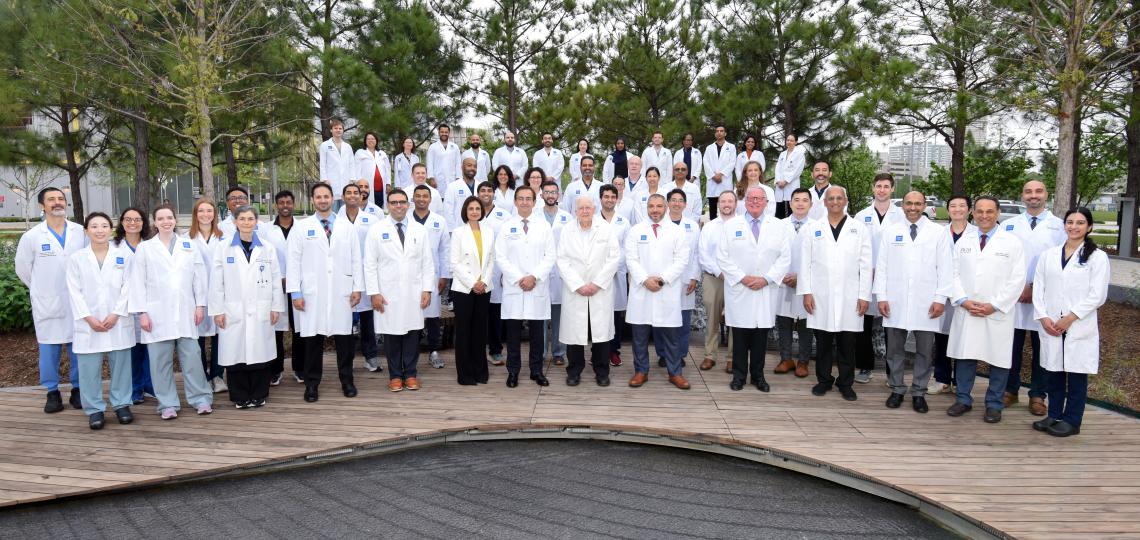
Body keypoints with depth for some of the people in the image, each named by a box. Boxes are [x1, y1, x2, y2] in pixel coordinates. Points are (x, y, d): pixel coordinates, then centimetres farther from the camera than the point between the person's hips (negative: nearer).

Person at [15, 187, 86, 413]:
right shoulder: (32, 236, -2)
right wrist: (42, 289, 11)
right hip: (47, 303, -1)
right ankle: (53, 392, 15)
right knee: (49, 350, 5)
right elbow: (22, 268, 9)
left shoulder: (81, 232, 0)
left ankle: (77, 389, 17)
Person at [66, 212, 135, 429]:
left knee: (121, 365, 5)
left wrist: (116, 314, -9)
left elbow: (128, 288, 0)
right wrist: (89, 318, -9)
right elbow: (74, 292, 1)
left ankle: (122, 405, 16)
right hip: (88, 324, 0)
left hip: (119, 322, 0)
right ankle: (94, 409, 12)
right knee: (89, 369, 2)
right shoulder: (76, 258, 6)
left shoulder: (124, 255, 4)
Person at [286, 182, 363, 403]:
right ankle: (312, 384, 14)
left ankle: (346, 380, 19)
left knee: (344, 338, 6)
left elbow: (356, 259, 9)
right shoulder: (302, 227, 4)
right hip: (312, 294, -1)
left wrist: (358, 287, 3)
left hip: (341, 293, 1)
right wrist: (295, 293, -5)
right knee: (313, 339, 3)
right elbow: (293, 261, 1)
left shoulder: (347, 227, 9)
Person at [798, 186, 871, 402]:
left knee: (847, 345, 5)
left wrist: (864, 295, -3)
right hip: (821, 297, 0)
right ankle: (823, 380, 20)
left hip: (849, 298, 0)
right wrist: (806, 292, -3)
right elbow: (805, 262, 4)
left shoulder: (860, 230, 7)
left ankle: (846, 383, 17)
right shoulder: (813, 228, 8)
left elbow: (865, 266, 3)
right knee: (823, 343, 7)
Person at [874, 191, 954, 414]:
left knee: (925, 351, 5)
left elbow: (945, 267, 2)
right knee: (895, 349, 8)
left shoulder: (938, 232, 4)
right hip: (895, 301, 1)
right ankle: (897, 390, 20)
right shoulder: (889, 231, 7)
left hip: (926, 303, -1)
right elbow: (881, 265, 5)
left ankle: (919, 393, 17)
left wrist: (940, 298, -5)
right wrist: (881, 296, -2)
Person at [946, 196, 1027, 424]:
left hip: (998, 313, -2)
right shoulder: (963, 242, 9)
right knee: (964, 356, 7)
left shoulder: (1012, 242, 0)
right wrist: (963, 301, -7)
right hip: (966, 312, 2)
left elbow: (1017, 279, -4)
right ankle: (963, 399, 20)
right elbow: (954, 274, 7)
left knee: (998, 358, 5)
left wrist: (994, 305, -11)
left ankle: (994, 404, 18)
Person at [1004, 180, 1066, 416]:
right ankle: (1010, 390, 20)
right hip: (1012, 296, 1)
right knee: (1012, 346, 7)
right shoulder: (1009, 225, 7)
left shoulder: (1059, 226, 3)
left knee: (1041, 348, 6)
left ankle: (1037, 395, 17)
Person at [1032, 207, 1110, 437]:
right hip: (1051, 327, 3)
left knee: (1076, 375, 4)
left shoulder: (1097, 257, -1)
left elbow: (1097, 295, -6)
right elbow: (1038, 288, 6)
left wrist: (1070, 318, -13)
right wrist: (1043, 317, -6)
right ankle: (1054, 416, 22)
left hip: (1080, 328, -3)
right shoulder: (1048, 255, 9)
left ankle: (1071, 421, 14)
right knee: (1053, 373, 10)